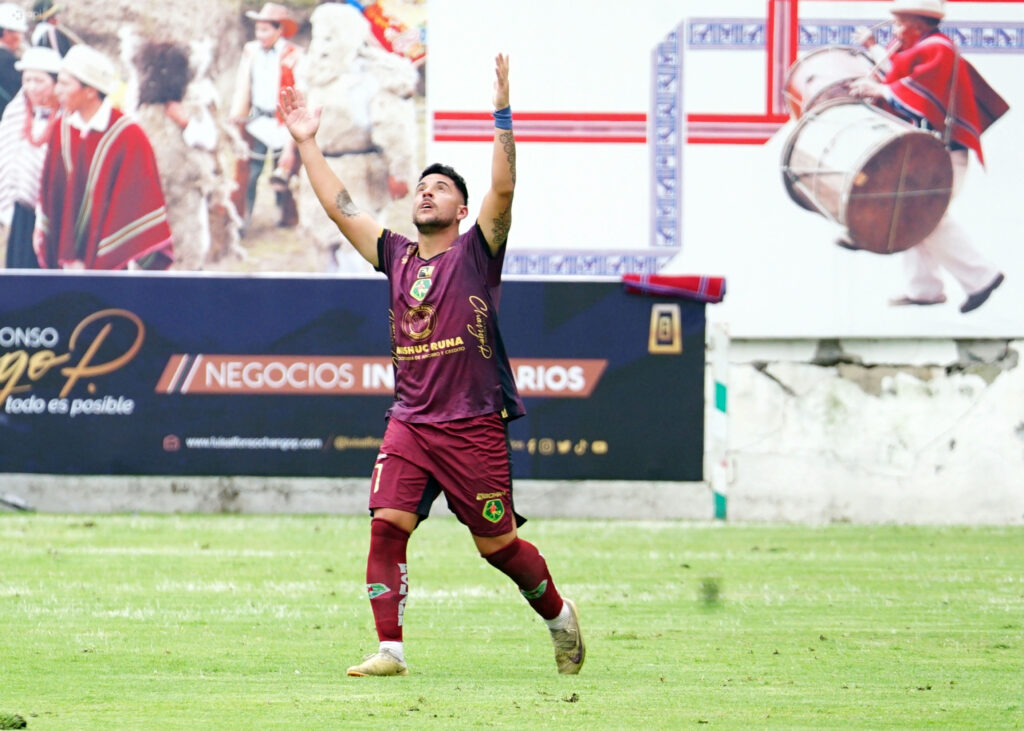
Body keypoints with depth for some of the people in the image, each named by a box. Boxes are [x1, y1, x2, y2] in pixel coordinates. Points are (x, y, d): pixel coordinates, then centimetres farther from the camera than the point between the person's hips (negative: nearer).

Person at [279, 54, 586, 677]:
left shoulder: (476, 252, 0)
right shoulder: (397, 257, 13)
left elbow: (503, 191, -14)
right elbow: (340, 206, 16)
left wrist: (503, 115, -22)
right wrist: (307, 144, 14)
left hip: (474, 426, -4)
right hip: (410, 422, 4)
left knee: (498, 544, 1)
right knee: (387, 525, -13)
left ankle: (559, 615, 26)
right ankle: (390, 649, -11)